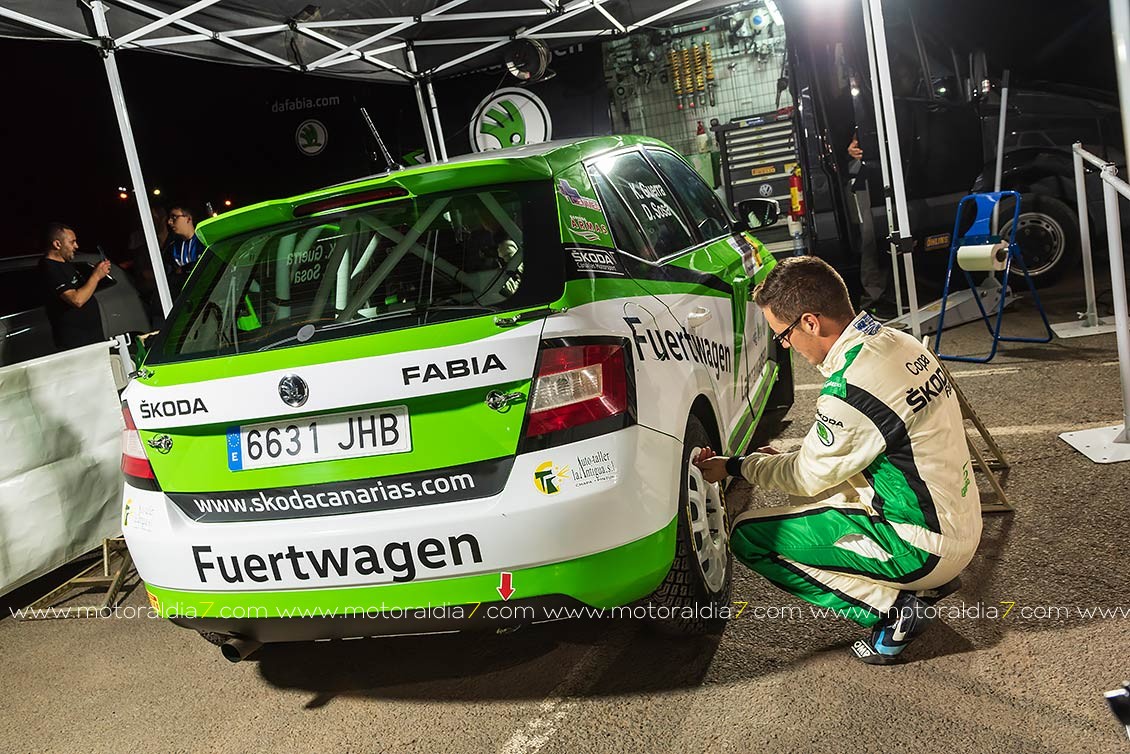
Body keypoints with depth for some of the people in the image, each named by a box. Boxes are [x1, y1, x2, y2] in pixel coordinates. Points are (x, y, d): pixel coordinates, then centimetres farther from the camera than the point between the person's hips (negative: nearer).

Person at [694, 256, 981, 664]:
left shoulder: (852, 386, -26)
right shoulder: (898, 343, 2)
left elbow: (809, 476, -10)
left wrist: (734, 467, 5)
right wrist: (778, 458, 13)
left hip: (925, 547, -9)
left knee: (748, 535, -8)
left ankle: (895, 609, -3)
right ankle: (927, 583, 17)